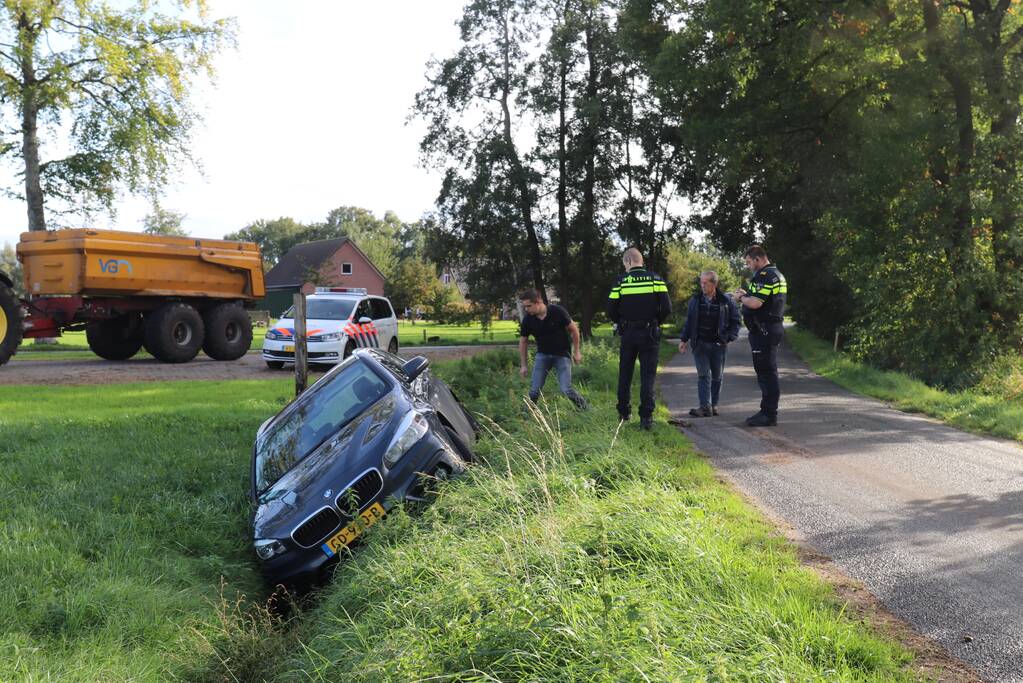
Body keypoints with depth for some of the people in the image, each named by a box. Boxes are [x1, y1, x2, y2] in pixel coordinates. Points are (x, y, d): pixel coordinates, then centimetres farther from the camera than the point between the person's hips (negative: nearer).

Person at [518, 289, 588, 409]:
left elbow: (573, 329, -6)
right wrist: (524, 365, 6)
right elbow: (523, 341, 3)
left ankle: (584, 408, 13)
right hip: (543, 354, 3)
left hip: (562, 354, -3)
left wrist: (576, 351, -2)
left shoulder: (557, 312, -21)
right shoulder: (527, 320, -12)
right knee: (534, 390, -8)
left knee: (566, 389, -10)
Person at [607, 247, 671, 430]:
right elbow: (667, 308, -7)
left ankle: (624, 412, 25)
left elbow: (611, 310, -6)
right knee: (647, 376, 2)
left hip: (628, 333, 0)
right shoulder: (656, 279, -2)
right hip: (649, 334, 0)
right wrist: (656, 322, 11)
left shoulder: (621, 281, -4)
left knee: (625, 374, 16)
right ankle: (646, 417, -5)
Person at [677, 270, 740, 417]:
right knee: (703, 375, -7)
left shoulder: (726, 301, -2)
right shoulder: (695, 300, 4)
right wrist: (684, 339, 5)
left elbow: (735, 321, 5)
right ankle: (705, 407, -10)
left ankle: (714, 405, 20)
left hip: (718, 345, -1)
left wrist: (730, 338, -6)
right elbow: (688, 321, 11)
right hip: (700, 344, 1)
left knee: (717, 376, 8)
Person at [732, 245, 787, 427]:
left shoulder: (765, 276, -16)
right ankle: (767, 411, 22)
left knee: (766, 372, -8)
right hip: (772, 328, 11)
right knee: (767, 372, 15)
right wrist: (746, 294, 15)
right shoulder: (776, 274, 19)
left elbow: (756, 303, -24)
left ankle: (769, 415, -5)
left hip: (764, 331, -11)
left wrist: (741, 298, -6)